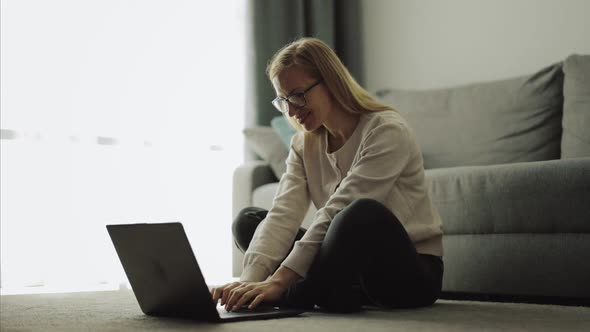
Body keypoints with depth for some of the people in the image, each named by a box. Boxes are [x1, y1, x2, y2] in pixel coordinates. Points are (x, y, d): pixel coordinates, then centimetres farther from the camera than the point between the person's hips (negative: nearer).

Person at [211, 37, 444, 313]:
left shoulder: (387, 131, -17)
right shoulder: (304, 144, 4)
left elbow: (337, 213, -26)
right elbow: (283, 213, -11)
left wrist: (280, 280, -32)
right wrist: (250, 279, -27)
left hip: (412, 272, -6)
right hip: (351, 265, 6)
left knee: (363, 213, -38)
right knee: (247, 221, -4)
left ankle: (301, 297, -20)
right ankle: (331, 293, -22)